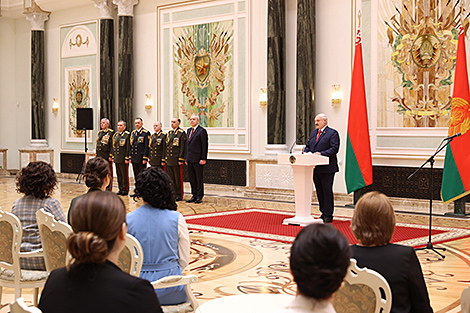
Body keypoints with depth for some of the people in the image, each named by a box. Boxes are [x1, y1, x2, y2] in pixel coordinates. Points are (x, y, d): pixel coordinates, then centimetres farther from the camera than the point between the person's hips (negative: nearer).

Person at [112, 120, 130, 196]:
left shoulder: (127, 135, -7)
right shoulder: (115, 135, 15)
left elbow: (128, 147, -11)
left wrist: (127, 158, -15)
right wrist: (113, 157, 15)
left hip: (123, 159, -7)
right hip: (117, 158, 7)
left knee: (124, 175, -3)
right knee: (119, 175, 11)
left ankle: (125, 190, 3)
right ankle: (120, 189, 18)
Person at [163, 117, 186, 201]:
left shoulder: (182, 133, -5)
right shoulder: (169, 133, 16)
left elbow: (182, 147, -10)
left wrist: (180, 159, -15)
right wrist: (165, 158, 14)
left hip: (176, 160, -7)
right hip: (169, 160, 7)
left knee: (178, 179, -2)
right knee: (171, 178, 9)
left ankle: (179, 195, 5)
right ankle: (173, 194, 16)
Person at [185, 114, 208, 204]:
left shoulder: (202, 131, -6)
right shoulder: (189, 130, 17)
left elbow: (204, 146, -10)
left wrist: (203, 159, -15)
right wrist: (186, 158, 15)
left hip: (198, 159, -7)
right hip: (190, 159, 7)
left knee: (199, 178, -1)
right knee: (192, 179, 10)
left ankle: (199, 196, 6)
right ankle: (194, 195, 17)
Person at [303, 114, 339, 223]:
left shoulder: (332, 133, -5)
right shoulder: (313, 133, 18)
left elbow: (334, 148, -14)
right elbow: (308, 146, 21)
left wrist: (321, 153, -22)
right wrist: (305, 152, -1)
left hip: (327, 168, -7)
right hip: (315, 169, 7)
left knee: (327, 191, -4)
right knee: (319, 191, 12)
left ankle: (328, 215, 1)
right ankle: (323, 213, 21)